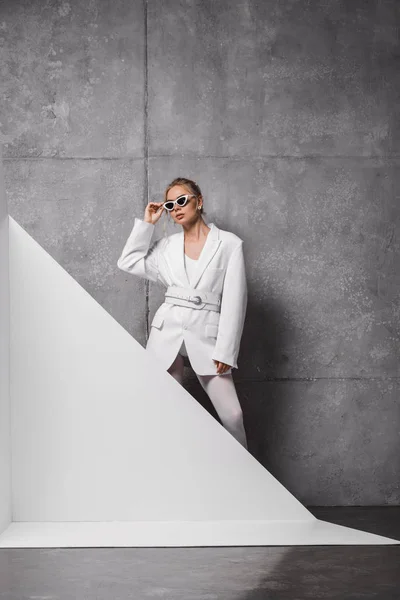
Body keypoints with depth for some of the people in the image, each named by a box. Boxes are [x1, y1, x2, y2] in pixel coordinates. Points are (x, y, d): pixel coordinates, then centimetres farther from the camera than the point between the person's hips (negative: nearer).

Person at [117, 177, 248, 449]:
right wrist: (147, 223, 11)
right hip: (167, 333, 3)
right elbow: (129, 262, 14)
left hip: (206, 335, -3)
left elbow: (234, 300, -4)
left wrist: (225, 351, -10)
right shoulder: (167, 246, 12)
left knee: (232, 415, -10)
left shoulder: (229, 243, 1)